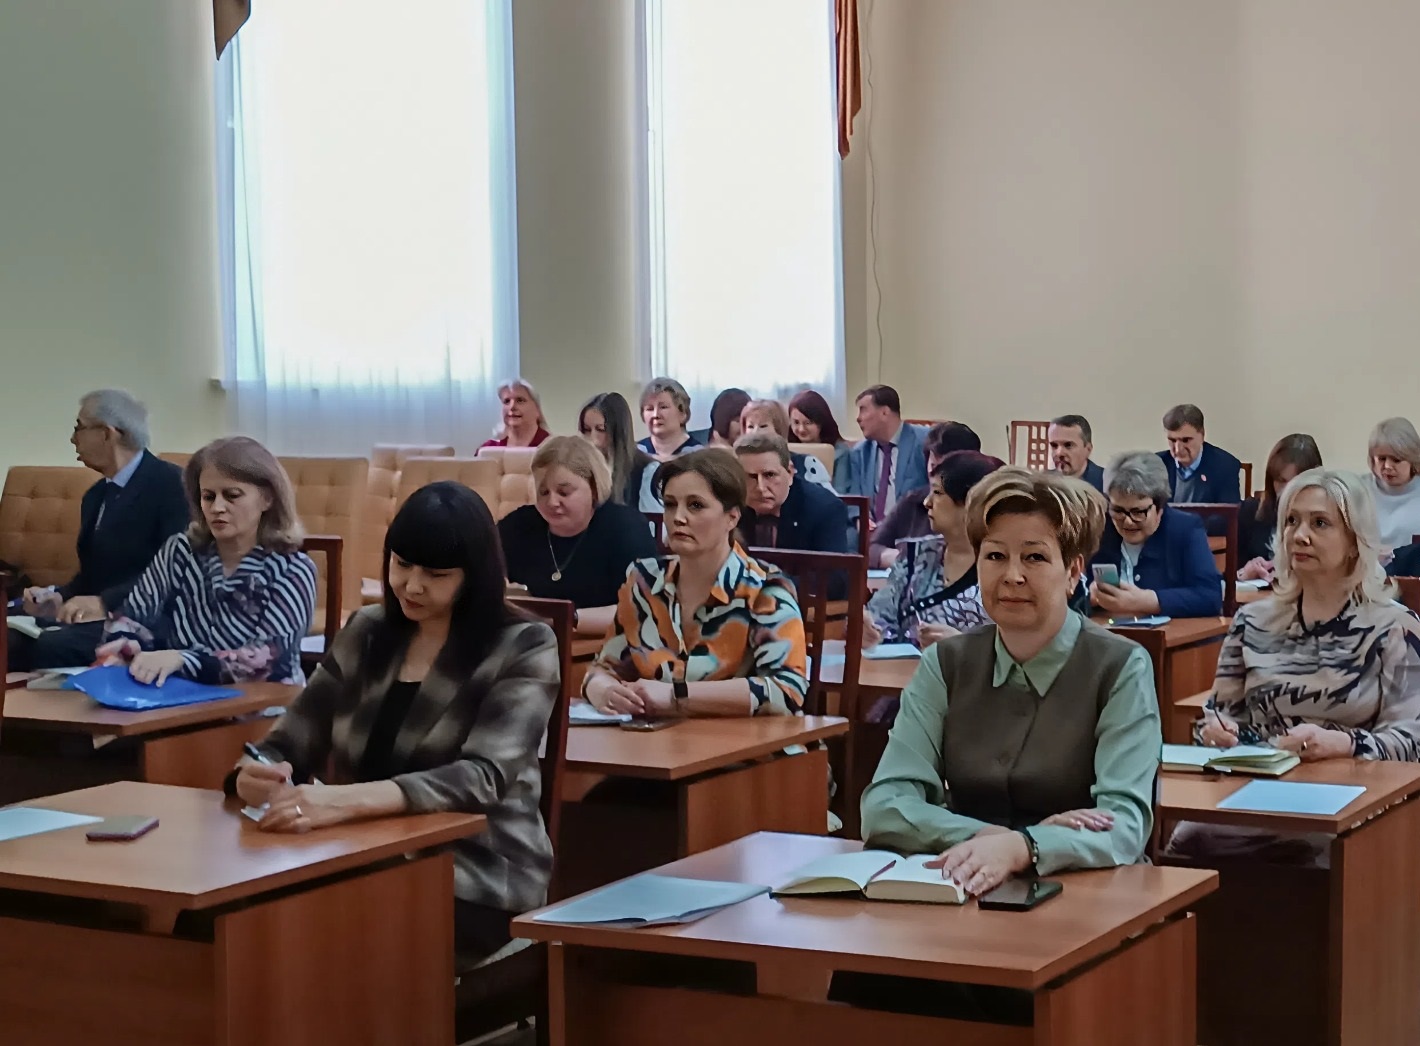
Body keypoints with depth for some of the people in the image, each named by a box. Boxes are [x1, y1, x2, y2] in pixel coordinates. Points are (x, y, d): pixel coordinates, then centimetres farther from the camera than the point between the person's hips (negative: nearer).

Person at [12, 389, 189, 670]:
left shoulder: (170, 483, -8)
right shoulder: (95, 495, 19)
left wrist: (105, 602, -24)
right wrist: (59, 597, 2)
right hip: (99, 617, 8)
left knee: (52, 646, -32)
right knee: (11, 641, -16)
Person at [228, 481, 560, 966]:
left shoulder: (524, 648, -6)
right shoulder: (365, 632, 9)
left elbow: (483, 777, -20)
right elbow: (288, 744, 6)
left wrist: (347, 800, -35)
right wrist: (255, 775, -20)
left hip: (479, 885, -5)